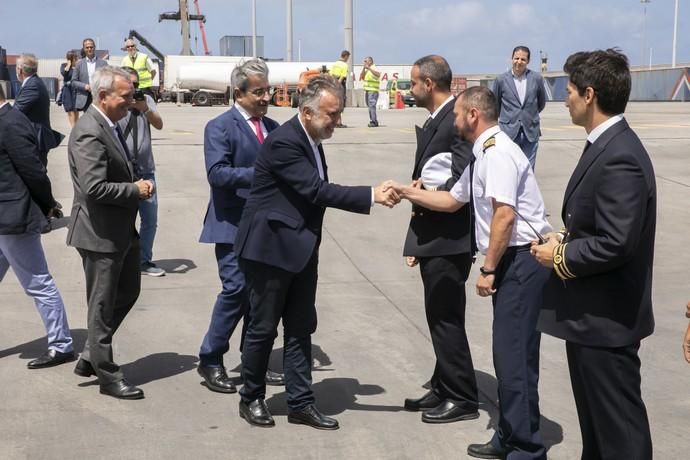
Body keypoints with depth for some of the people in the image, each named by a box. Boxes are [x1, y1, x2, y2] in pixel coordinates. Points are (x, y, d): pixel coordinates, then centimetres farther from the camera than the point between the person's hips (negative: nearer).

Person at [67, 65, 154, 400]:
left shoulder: (109, 126, 10)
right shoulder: (89, 132, -21)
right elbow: (95, 188, -28)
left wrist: (138, 184, 3)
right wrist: (136, 190, -17)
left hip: (121, 230, 10)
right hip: (100, 233, -10)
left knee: (128, 292, 20)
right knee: (103, 306, 4)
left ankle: (90, 357, 32)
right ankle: (107, 375, 17)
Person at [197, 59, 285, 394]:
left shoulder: (273, 127, 13)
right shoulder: (220, 127, -7)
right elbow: (217, 173, -19)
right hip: (235, 225, -7)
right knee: (236, 288, -12)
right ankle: (210, 361, 4)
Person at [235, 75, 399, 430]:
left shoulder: (310, 138, 8)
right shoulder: (283, 142, -21)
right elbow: (317, 189, -26)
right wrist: (372, 195, -27)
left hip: (300, 250, 9)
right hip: (271, 248, -9)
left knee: (300, 328, 10)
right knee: (263, 328, 5)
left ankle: (300, 403, 18)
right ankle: (252, 399, 22)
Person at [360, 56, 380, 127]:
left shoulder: (373, 68, -9)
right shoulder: (366, 69, 18)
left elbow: (378, 74, -28)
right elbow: (362, 77, 11)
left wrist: (369, 68, -32)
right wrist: (363, 68, 1)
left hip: (373, 91, -9)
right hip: (367, 90, 9)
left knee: (372, 105, -13)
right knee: (370, 106, 9)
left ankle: (374, 122, -14)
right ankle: (372, 121, 14)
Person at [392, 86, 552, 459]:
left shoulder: (497, 152, -16)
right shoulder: (483, 155, 15)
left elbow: (504, 215, -24)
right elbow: (452, 200, 27)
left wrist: (488, 269, -19)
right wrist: (407, 192, 20)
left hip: (522, 260, -10)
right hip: (511, 260, 10)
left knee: (515, 353, -6)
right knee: (507, 351, 16)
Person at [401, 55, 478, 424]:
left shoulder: (458, 119, -16)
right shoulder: (434, 121, 14)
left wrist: (424, 198, -12)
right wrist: (416, 241, 14)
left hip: (448, 239, -10)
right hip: (432, 237, 10)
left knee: (447, 319, 0)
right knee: (439, 318, 17)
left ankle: (462, 398, 12)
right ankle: (444, 389, 28)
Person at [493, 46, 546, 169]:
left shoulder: (537, 78, 2)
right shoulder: (501, 80, -1)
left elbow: (542, 103, 18)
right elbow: (495, 105, 13)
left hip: (531, 132, 1)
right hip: (509, 131, -1)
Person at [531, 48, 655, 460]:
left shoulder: (619, 158, -24)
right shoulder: (606, 146, 9)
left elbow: (616, 243, -28)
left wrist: (562, 256, -15)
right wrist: (566, 239, 3)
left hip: (606, 318, -10)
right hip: (592, 313, 10)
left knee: (619, 425, 2)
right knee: (595, 416, 23)